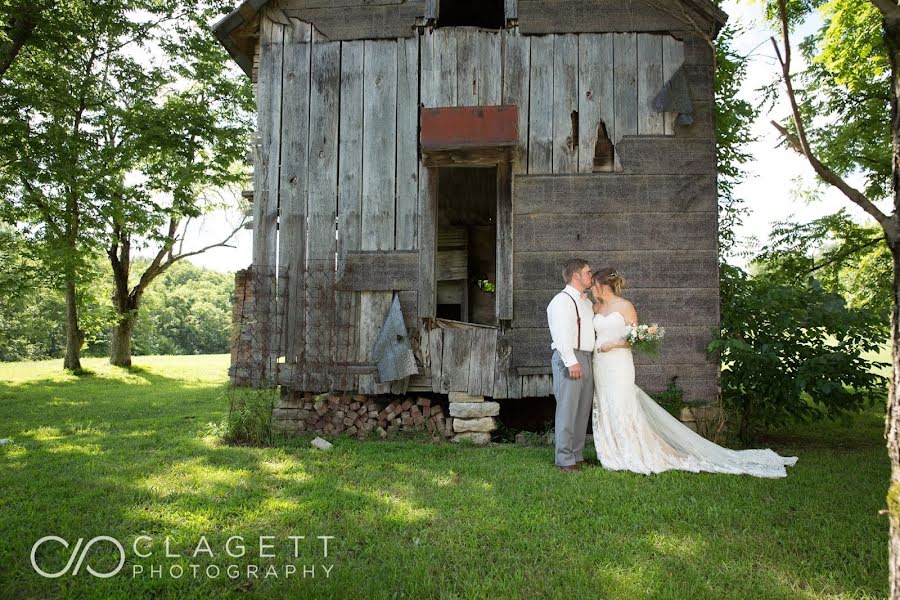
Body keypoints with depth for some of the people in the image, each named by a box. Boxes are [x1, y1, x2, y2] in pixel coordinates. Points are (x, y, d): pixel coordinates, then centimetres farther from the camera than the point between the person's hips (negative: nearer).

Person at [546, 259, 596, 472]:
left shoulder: (587, 302, 20)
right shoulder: (562, 300, -9)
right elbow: (562, 334, -17)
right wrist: (571, 361, -23)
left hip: (587, 358, 9)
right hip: (569, 359, -9)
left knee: (583, 411, 13)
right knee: (567, 410, -6)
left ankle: (577, 455, 23)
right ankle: (565, 460, 1)